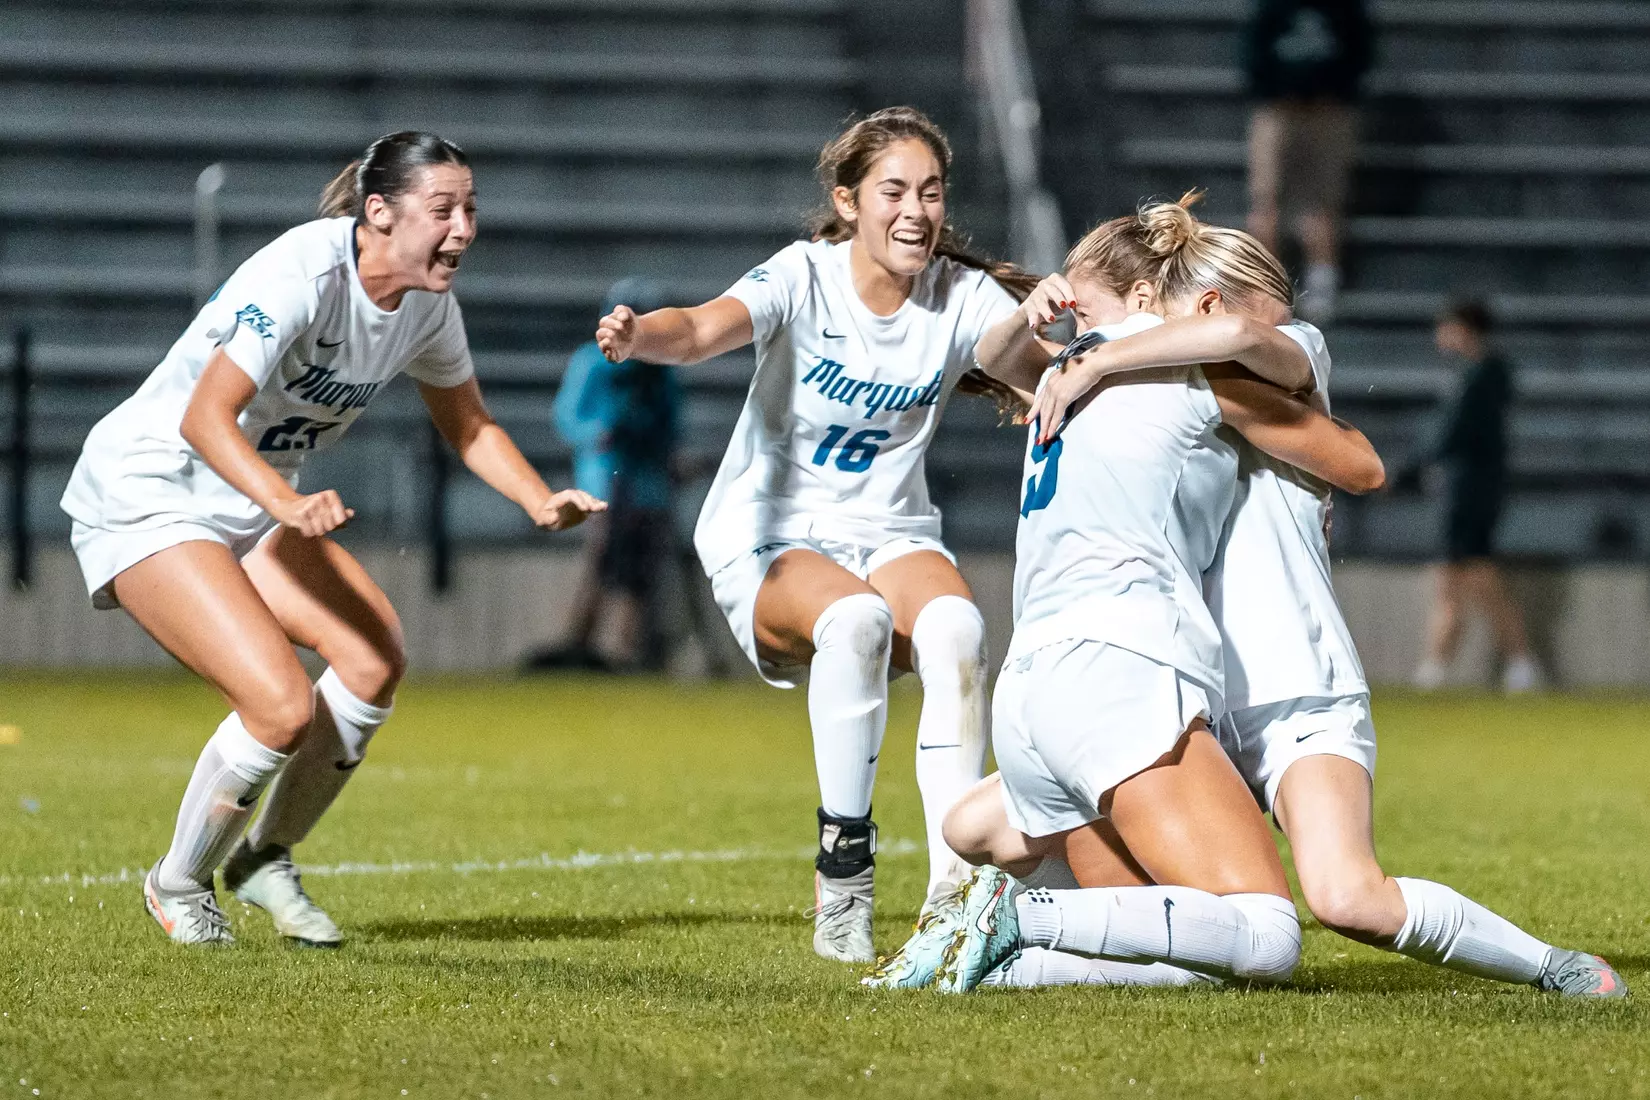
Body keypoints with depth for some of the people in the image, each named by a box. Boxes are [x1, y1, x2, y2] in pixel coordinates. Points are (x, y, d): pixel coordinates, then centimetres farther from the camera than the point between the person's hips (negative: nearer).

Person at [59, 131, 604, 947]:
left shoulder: (426, 302, -3)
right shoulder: (301, 275, -27)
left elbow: (469, 426, 13)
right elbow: (204, 419, -35)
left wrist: (540, 502, -6)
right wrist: (288, 502, -51)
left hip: (253, 504, 8)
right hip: (144, 494, -8)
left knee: (374, 655, -15)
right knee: (283, 705, -22)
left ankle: (266, 860, 5)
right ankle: (178, 884, 4)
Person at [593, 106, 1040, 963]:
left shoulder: (963, 297, -3)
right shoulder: (805, 277, -11)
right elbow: (707, 328, -30)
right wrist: (642, 336, -53)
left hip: (892, 534, 3)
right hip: (771, 540, -3)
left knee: (955, 625, -32)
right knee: (855, 618, -37)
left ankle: (956, 882, -31)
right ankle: (842, 876, -25)